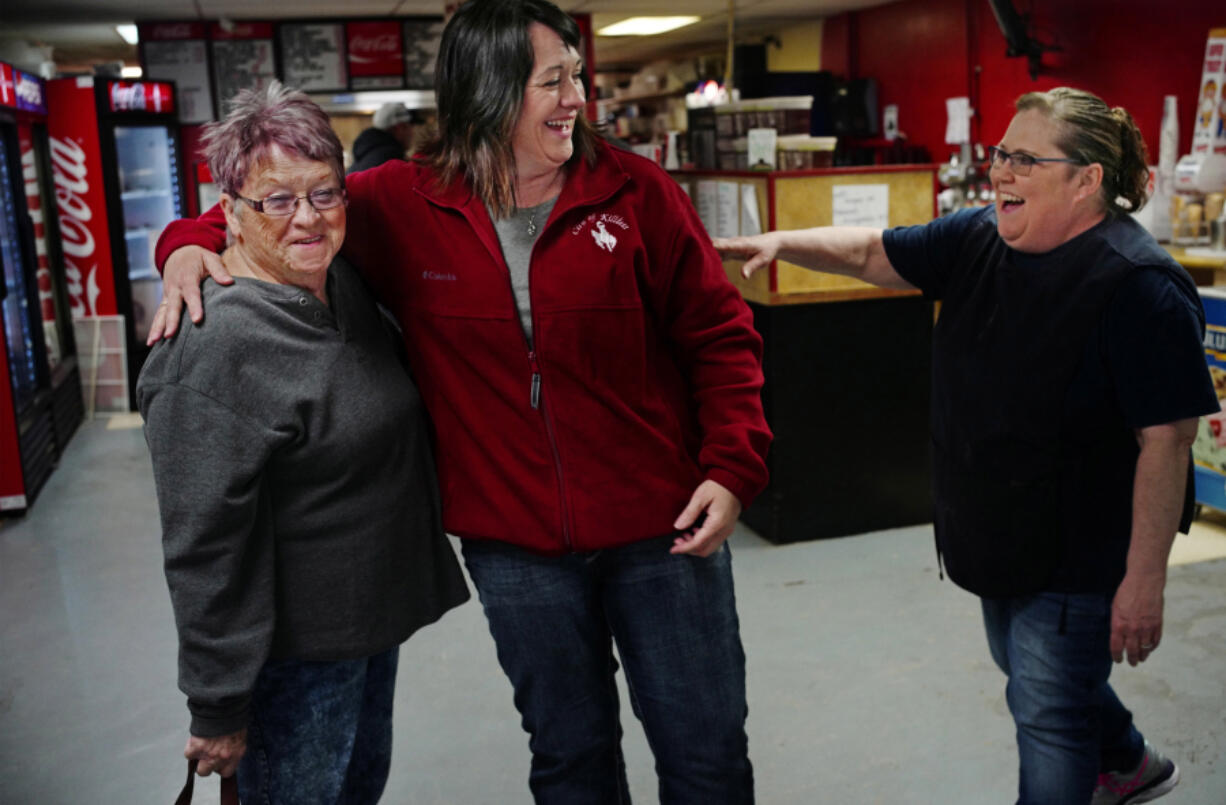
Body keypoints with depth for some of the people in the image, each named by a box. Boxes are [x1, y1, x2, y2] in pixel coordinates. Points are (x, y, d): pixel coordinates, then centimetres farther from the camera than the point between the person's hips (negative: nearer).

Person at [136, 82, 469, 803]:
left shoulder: (347, 288, 1)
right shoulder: (214, 349, -25)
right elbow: (204, 547, -24)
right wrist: (217, 709, -19)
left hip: (376, 619, 8)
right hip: (294, 651, -8)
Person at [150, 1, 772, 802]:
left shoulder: (637, 192, -6)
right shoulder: (403, 206, -5)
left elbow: (720, 336, -3)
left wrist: (732, 469, -12)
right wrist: (191, 244, -12)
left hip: (661, 527, 0)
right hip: (515, 544, 1)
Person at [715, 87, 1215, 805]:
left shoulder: (1138, 286, -24)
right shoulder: (980, 239, -2)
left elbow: (1167, 441, -24)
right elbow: (873, 254, 6)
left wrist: (1145, 581, -22)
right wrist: (781, 243, -10)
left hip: (1081, 558, -8)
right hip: (1001, 535, 9)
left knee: (1046, 713, 3)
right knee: (1029, 670, 27)